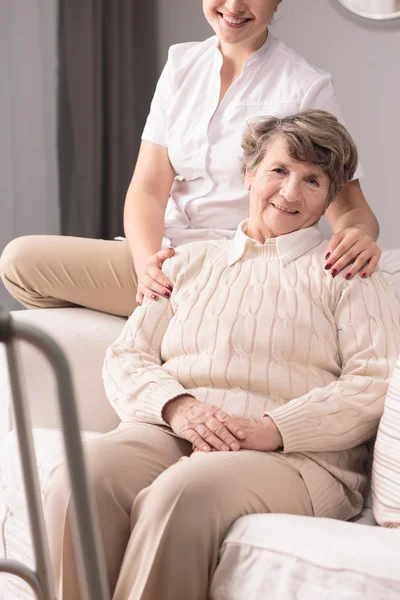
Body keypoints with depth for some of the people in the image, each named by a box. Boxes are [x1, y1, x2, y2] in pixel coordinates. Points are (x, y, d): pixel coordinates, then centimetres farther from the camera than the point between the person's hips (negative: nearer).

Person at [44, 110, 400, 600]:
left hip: (292, 455, -3)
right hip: (168, 433, 3)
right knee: (78, 482, -29)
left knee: (184, 493, -36)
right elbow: (125, 359, 16)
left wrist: (270, 428, -14)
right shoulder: (191, 262, 24)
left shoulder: (347, 276, 14)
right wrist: (177, 405, -7)